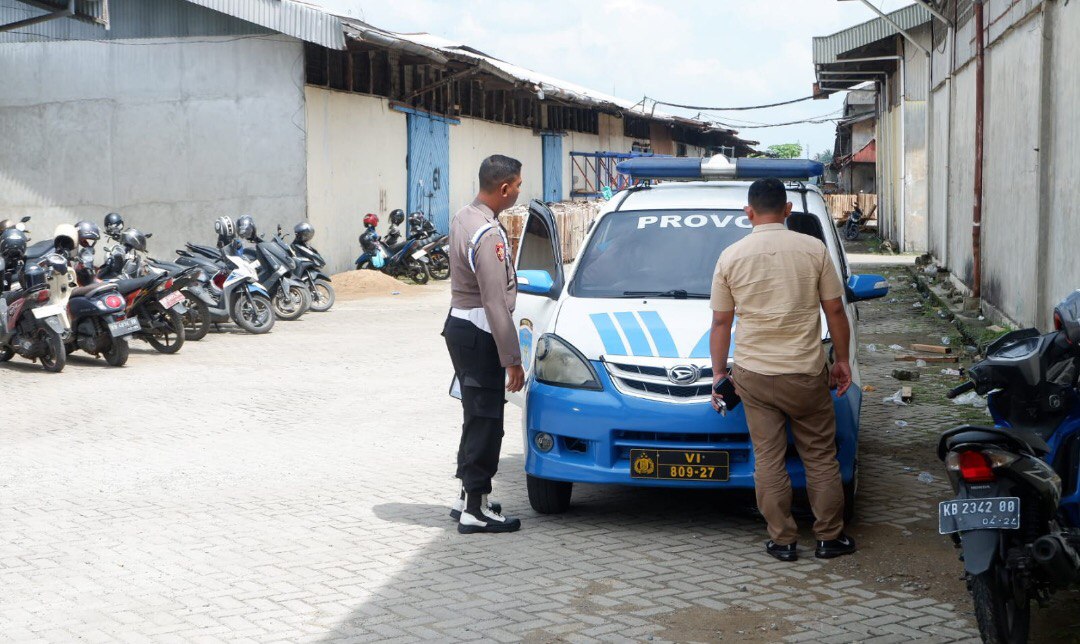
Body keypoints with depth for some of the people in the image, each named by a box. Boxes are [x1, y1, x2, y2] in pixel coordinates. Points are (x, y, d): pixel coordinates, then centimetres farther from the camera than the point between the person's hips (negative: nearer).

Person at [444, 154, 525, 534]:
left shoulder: (462, 218, 9)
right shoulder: (489, 235, -22)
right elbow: (496, 303, -23)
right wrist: (512, 359, -19)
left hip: (459, 323, 10)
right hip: (478, 334, -10)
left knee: (477, 415, 18)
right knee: (485, 419, -4)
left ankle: (468, 496, 27)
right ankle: (475, 509, 1)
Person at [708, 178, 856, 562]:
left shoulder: (731, 257, 0)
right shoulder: (813, 249, -2)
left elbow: (721, 322, 5)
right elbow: (834, 311, 1)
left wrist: (718, 373, 13)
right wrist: (842, 360, 13)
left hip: (753, 375, 1)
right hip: (806, 372, -1)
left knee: (768, 459, 7)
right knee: (820, 457, 10)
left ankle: (782, 541, 10)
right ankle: (830, 538, 16)